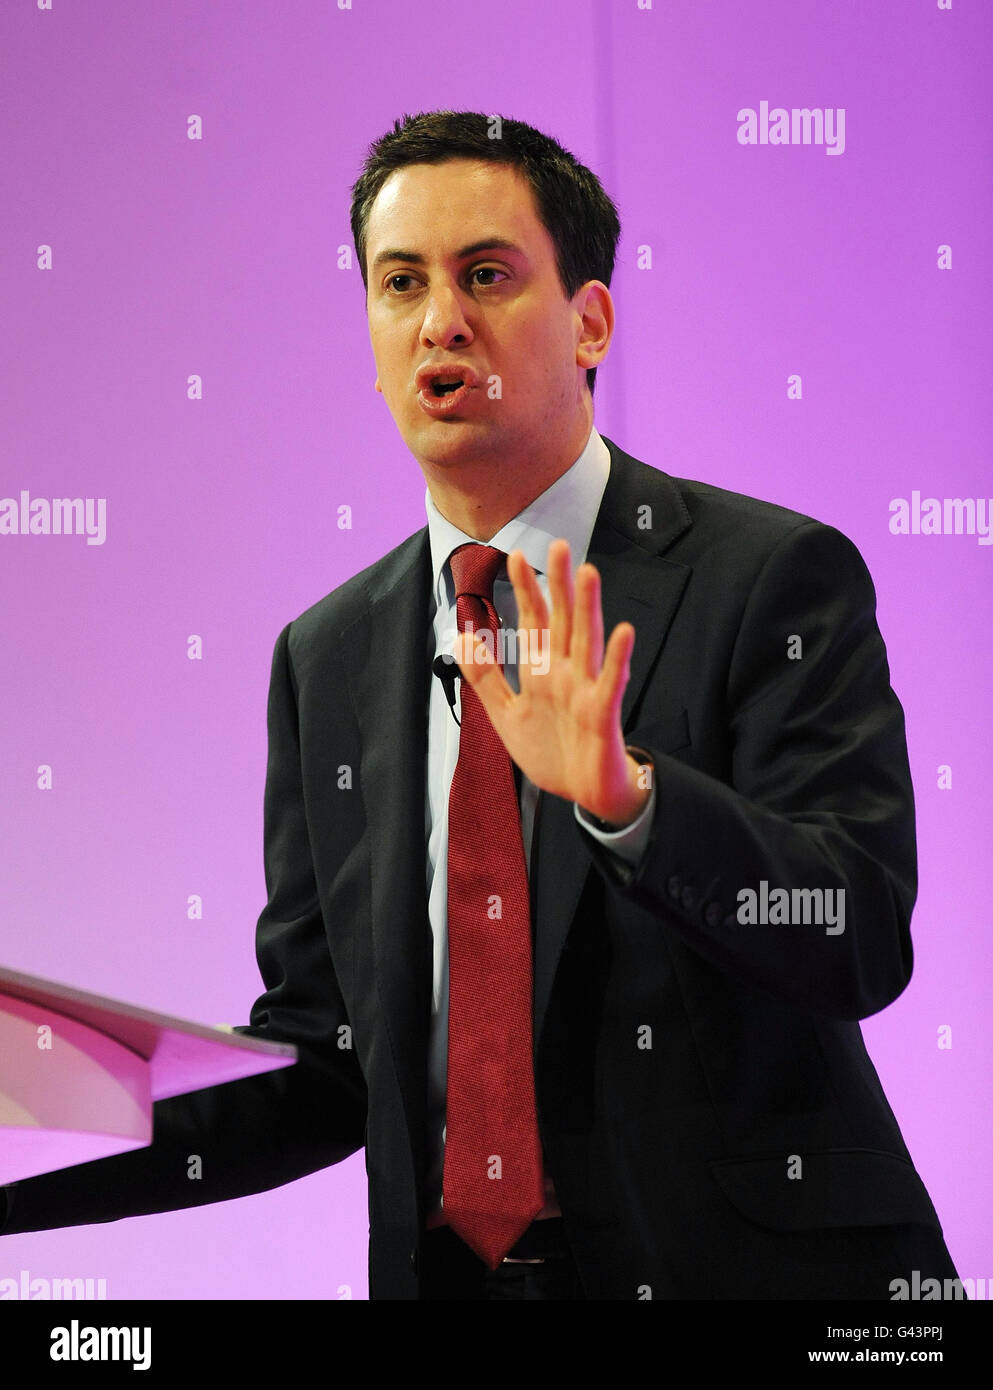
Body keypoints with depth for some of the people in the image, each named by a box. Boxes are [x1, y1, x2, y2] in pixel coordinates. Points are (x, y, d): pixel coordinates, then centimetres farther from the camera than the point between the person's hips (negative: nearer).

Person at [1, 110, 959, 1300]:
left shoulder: (776, 578, -7)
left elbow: (863, 944, -17)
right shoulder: (327, 661, 6)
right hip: (442, 1270, 4)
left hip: (744, 1266, -3)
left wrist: (624, 796, -32)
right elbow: (324, 1065, 6)